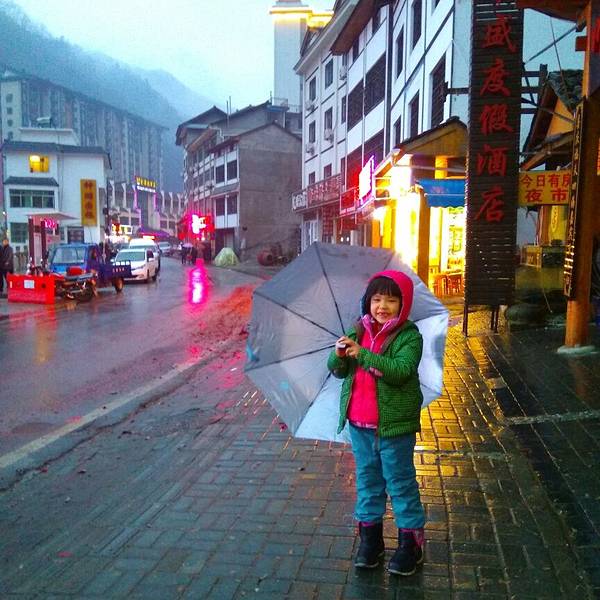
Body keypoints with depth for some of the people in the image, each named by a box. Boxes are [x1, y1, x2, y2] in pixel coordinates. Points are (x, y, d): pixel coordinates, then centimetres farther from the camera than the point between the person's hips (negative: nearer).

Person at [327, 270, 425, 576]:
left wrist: (362, 354, -33)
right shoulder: (359, 331, 4)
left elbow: (400, 371, -28)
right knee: (367, 479, 16)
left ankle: (411, 540, 21)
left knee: (400, 481, 7)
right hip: (359, 423, 5)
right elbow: (339, 371, 4)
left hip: (394, 423, -5)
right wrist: (339, 355, -19)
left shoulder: (409, 336, -12)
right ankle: (369, 535, 30)